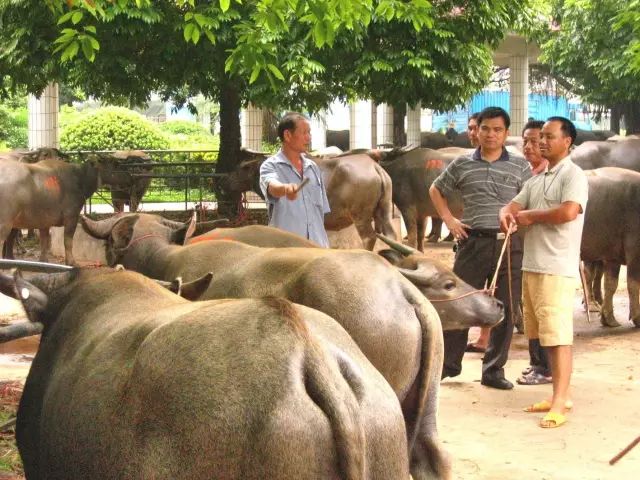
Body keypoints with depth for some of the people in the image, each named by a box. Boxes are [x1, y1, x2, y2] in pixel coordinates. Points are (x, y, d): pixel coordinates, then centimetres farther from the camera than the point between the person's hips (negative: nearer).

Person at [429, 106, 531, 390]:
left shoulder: (520, 167, 5)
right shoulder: (462, 164, 8)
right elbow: (436, 190, 20)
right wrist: (449, 219, 9)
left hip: (509, 244, 0)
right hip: (472, 242, 0)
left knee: (504, 310, 4)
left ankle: (494, 370, 15)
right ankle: (448, 363, 19)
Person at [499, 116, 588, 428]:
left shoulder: (573, 175, -7)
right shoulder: (537, 180, 19)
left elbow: (569, 212, -22)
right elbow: (514, 205, 14)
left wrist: (529, 216, -9)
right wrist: (507, 214, -11)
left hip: (557, 269, -9)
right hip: (531, 266, 9)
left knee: (558, 336, -8)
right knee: (544, 335, 12)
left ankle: (559, 404, -8)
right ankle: (559, 395, 20)